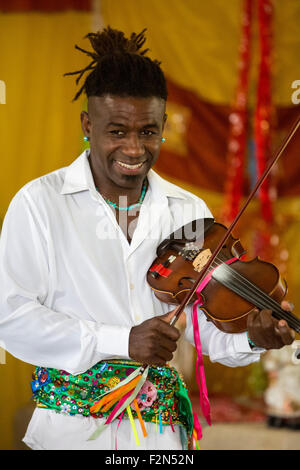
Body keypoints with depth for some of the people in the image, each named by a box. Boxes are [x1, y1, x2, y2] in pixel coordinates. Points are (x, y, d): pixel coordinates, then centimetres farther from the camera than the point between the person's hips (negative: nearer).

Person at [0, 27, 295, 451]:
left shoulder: (189, 212, 5)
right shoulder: (39, 203, -4)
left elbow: (210, 326, 2)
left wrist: (250, 340, -21)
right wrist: (121, 340, -21)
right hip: (71, 430, -2)